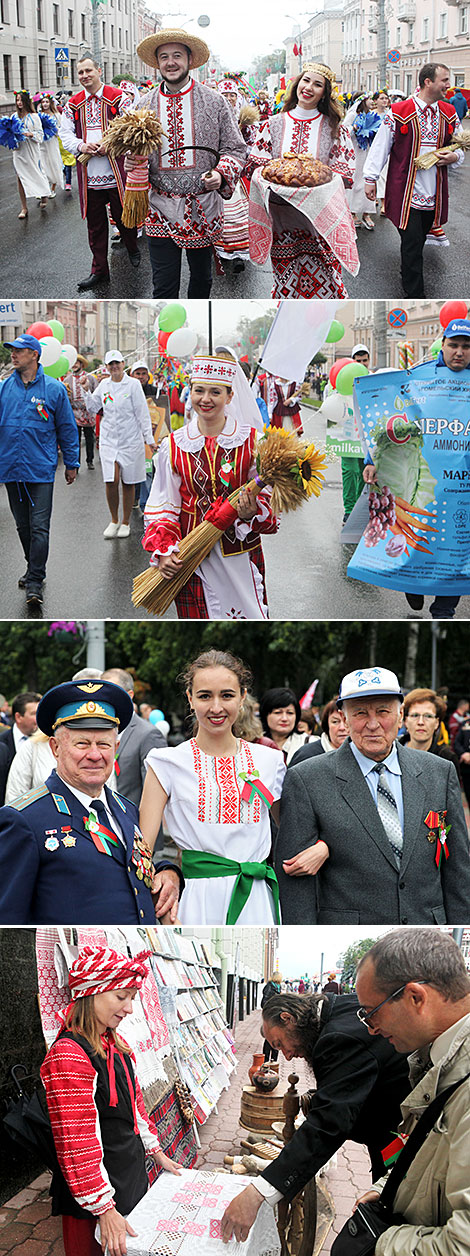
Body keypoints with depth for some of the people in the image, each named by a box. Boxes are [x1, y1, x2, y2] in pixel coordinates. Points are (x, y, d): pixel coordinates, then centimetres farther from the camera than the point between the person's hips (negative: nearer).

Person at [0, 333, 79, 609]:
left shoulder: (53, 389, -1)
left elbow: (67, 428, 5)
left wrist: (72, 464, 7)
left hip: (41, 469, -4)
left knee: (39, 527, -8)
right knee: (23, 524, 13)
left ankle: (35, 583, -6)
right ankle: (34, 569, 29)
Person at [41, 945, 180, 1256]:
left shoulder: (117, 1045, 6)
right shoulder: (68, 1055, -24)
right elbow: (76, 1144, -25)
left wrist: (156, 1152, 24)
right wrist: (104, 1208, -23)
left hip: (132, 1177, 9)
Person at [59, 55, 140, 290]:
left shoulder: (118, 98, -2)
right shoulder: (73, 105, 8)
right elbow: (66, 136, 8)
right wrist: (81, 146, -13)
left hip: (116, 171, -3)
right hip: (88, 173, 3)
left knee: (123, 216, 9)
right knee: (95, 224, 7)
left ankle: (133, 250, 38)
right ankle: (99, 270, 15)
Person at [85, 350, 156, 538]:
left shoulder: (133, 384, -5)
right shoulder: (104, 385, 7)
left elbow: (142, 413, -5)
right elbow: (93, 408, 13)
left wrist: (149, 438, -7)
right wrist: (86, 391, -2)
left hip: (130, 439, -2)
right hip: (109, 439, 2)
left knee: (128, 482, 4)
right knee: (111, 481, -9)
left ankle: (125, 522, 17)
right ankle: (114, 521, 9)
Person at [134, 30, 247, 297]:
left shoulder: (214, 102, 0)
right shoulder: (145, 105, 4)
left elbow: (235, 149, 3)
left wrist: (221, 174, -17)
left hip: (202, 209, 0)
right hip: (160, 210, 0)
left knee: (202, 277, 15)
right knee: (164, 285, -1)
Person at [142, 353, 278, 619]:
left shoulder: (251, 441, -3)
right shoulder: (173, 446, 2)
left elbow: (268, 497, 0)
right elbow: (163, 507, 5)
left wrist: (253, 511, -22)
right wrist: (163, 551, -7)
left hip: (239, 554, -1)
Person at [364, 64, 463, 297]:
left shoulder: (449, 114, 7)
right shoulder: (399, 112, -8)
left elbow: (460, 146, 17)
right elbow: (380, 146, -2)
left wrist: (455, 157, -6)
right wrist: (370, 178, -1)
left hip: (434, 195, 5)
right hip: (406, 192, -5)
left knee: (418, 241, 16)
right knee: (412, 243, -7)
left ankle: (408, 275, 37)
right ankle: (415, 295, -3)